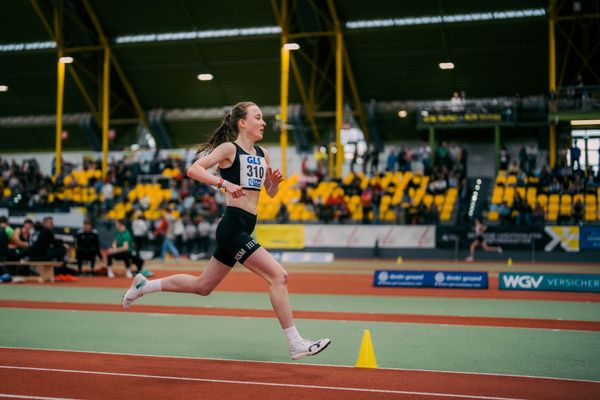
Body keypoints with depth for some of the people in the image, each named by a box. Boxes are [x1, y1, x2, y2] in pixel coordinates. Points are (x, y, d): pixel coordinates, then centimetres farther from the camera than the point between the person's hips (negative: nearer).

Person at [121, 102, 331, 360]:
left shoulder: (263, 154, 16)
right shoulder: (229, 148, -5)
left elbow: (271, 193, 24)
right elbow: (193, 170, -14)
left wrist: (276, 181, 2)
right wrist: (225, 183, -26)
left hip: (243, 229, 9)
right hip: (233, 226, -9)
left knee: (202, 286, 18)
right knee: (278, 276, -13)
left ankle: (144, 285, 33)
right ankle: (296, 345, -8)